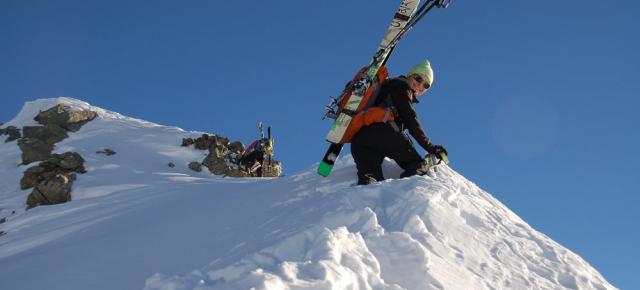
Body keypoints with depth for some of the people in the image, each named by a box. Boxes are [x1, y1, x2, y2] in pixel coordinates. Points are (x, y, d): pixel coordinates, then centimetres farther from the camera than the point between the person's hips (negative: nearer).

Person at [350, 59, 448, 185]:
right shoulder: (401, 85, 14)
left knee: (370, 178, -13)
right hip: (382, 130, -7)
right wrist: (429, 146, 0)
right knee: (419, 166, -8)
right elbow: (410, 119, 1)